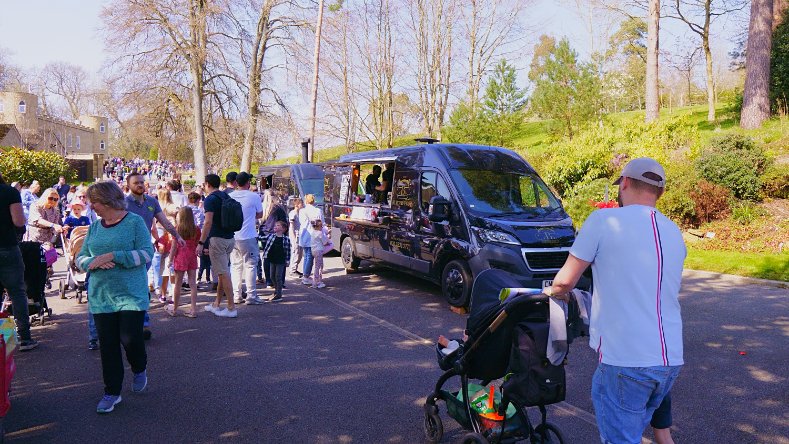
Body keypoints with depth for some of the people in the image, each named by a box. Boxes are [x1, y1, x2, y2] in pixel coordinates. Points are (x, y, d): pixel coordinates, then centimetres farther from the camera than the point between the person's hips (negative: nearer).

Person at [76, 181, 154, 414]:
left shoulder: (135, 222, -6)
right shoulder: (95, 228, 11)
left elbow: (146, 253, -12)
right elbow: (80, 258, 13)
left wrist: (113, 256, -18)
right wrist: (93, 262, -11)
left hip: (131, 294, -5)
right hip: (101, 296, 5)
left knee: (130, 338, -9)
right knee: (107, 345, 7)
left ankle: (140, 370, 25)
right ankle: (112, 392, 20)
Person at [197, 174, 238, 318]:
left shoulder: (210, 199, -11)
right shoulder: (226, 197, 14)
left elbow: (208, 222, -20)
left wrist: (201, 243, -18)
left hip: (218, 239, -8)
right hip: (230, 238, 8)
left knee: (223, 273, -5)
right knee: (222, 272, 15)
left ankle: (231, 308, -4)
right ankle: (216, 304, 25)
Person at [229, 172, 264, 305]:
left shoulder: (229, 197, 1)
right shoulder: (254, 197, -8)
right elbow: (260, 215, 4)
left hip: (232, 237, 4)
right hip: (248, 237, -4)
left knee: (235, 266, 11)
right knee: (250, 265, 2)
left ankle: (236, 296, 13)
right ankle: (251, 296, 2)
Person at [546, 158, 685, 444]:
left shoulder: (603, 220, -8)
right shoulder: (674, 232, 12)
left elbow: (565, 281, -6)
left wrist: (554, 291, 16)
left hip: (624, 360, -7)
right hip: (671, 360, 7)